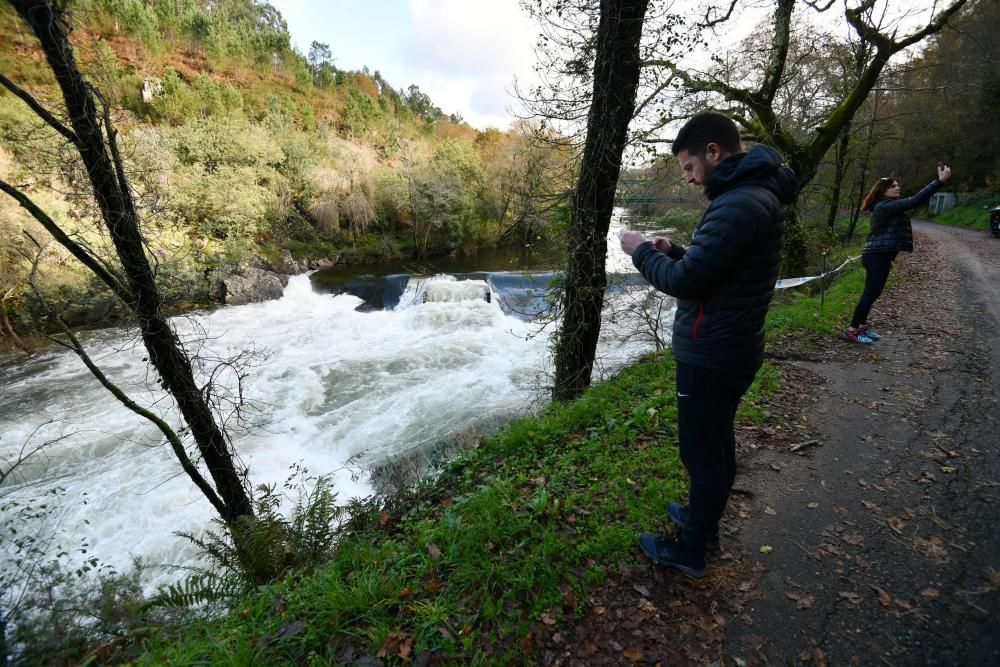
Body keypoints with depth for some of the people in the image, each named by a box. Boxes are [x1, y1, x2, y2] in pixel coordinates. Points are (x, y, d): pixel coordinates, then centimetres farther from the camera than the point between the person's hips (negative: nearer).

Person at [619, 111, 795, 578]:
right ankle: (705, 521, 42)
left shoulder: (738, 204, -22)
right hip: (731, 347, 10)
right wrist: (673, 250, 6)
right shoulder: (753, 193, 12)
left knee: (701, 451, 4)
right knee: (717, 443, 22)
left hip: (710, 355, -10)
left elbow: (683, 281, -25)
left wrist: (641, 251, -9)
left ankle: (689, 550, 24)